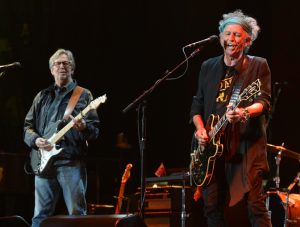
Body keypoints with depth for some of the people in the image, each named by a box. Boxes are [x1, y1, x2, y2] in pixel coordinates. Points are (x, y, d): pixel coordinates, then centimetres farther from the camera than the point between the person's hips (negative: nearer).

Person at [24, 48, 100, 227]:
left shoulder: (83, 95, 8)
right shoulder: (42, 96, 17)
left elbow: (96, 131, 3)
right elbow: (28, 126, 16)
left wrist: (84, 127, -20)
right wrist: (36, 140, -5)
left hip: (72, 162, -3)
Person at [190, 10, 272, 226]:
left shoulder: (258, 66, 3)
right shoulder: (208, 67, 16)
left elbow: (264, 101, -9)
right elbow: (197, 105, 20)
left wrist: (245, 112, -30)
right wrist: (200, 129, 0)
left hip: (247, 146, -4)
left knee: (256, 205, -11)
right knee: (212, 206, 4)